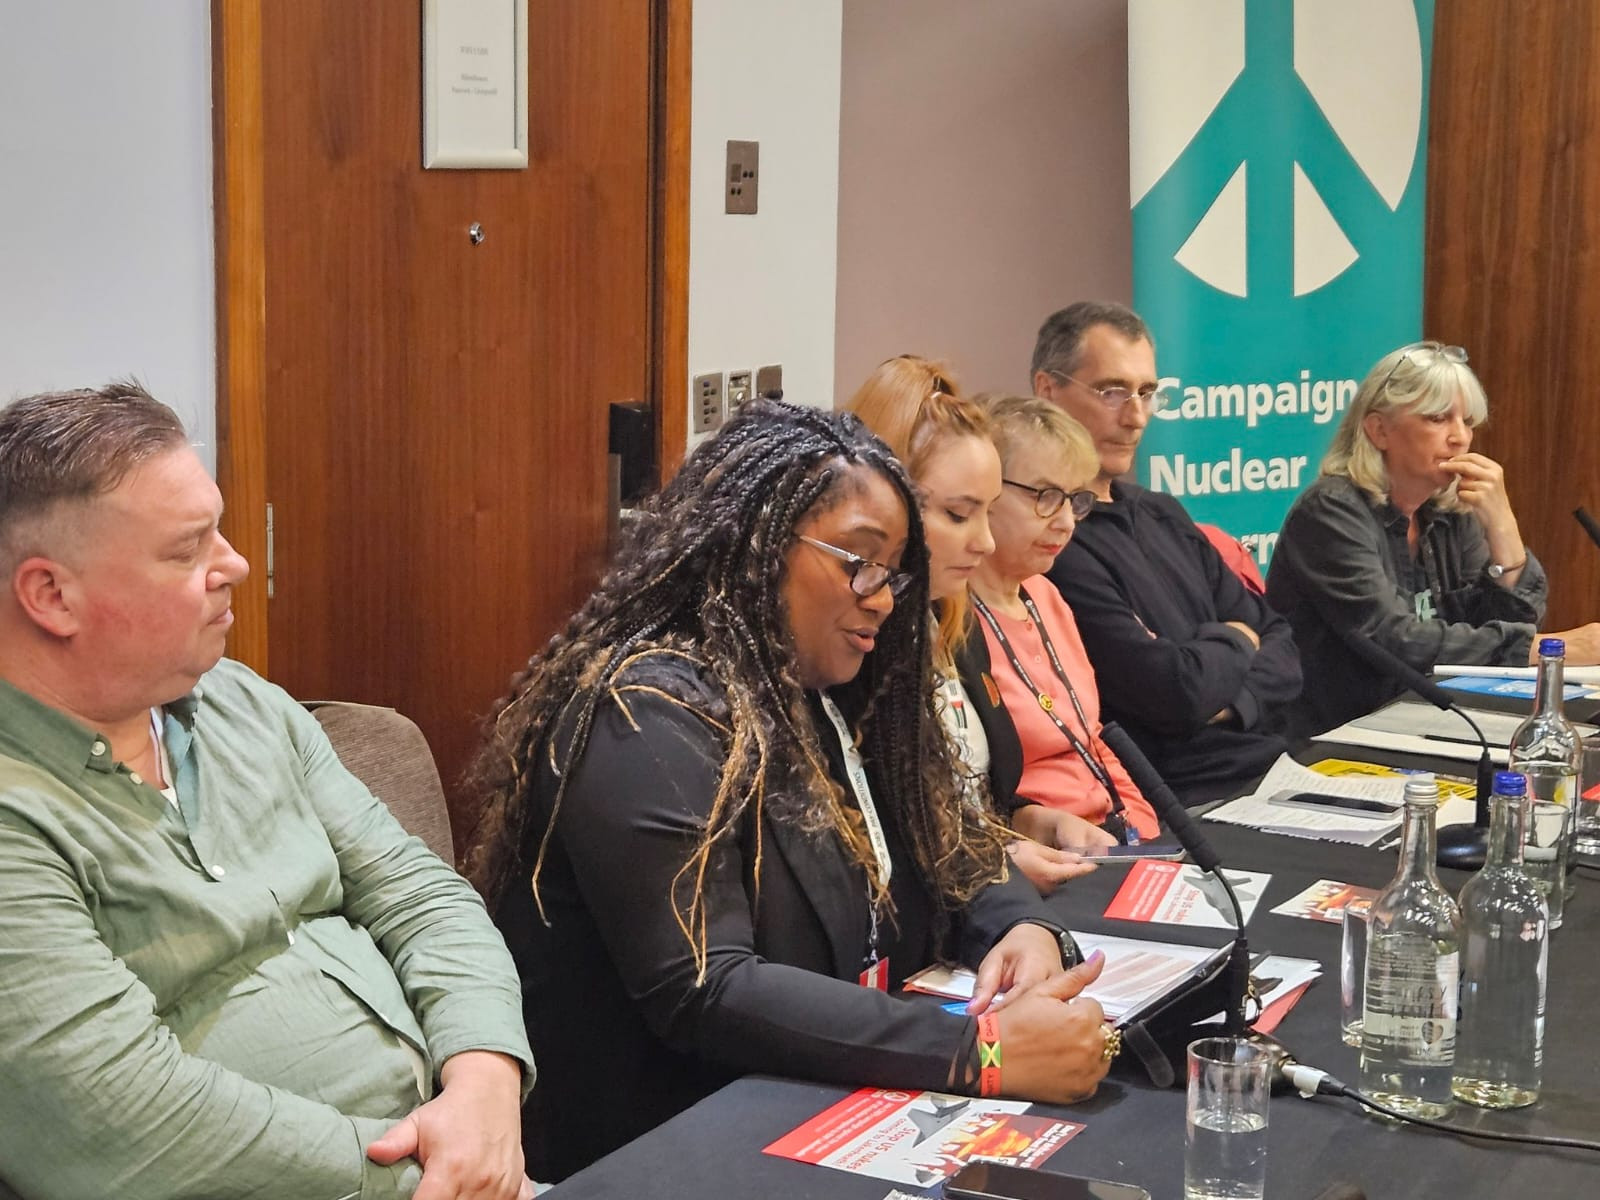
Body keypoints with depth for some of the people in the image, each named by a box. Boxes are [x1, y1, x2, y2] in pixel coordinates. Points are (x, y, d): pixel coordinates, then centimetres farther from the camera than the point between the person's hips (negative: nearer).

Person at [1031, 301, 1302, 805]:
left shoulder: (1164, 516, 17)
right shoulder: (1054, 543, -14)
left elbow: (1282, 649, 14)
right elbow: (1177, 693, -18)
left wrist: (1229, 702, -8)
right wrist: (1235, 641, 3)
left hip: (1276, 766, 8)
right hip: (1195, 804, -8)